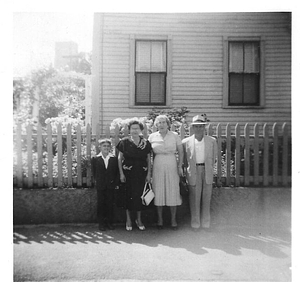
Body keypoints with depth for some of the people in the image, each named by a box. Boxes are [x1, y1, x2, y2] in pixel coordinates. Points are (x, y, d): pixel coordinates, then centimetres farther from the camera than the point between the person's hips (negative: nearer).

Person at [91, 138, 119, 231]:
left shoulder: (114, 159, 4)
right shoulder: (95, 159, 2)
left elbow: (117, 172, 5)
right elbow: (93, 172, 7)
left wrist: (116, 183, -2)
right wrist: (96, 181, -1)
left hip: (111, 185, 1)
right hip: (100, 186, -1)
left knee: (110, 204, 5)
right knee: (100, 204, 3)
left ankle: (110, 222, 16)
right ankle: (101, 223, 13)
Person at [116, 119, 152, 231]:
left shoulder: (146, 143, 4)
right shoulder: (124, 142, -1)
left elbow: (148, 159, 8)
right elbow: (120, 158, 1)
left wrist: (149, 174, 3)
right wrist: (121, 173, -4)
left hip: (141, 173, 2)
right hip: (128, 172, -1)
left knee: (139, 194, 3)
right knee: (129, 194, -1)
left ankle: (139, 220, 19)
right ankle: (128, 219, 14)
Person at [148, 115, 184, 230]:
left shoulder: (175, 136, 2)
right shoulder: (152, 137, 4)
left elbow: (181, 152, 5)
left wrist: (180, 166, -2)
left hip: (172, 166, 0)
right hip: (158, 167, 1)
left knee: (173, 192, 1)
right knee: (158, 192, 4)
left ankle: (173, 219, 14)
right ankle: (160, 219, 18)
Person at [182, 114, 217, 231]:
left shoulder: (212, 141, 2)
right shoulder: (186, 142, -2)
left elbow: (213, 158, 11)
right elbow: (184, 160, 7)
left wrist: (209, 168, 8)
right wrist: (188, 169, 5)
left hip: (207, 171, 1)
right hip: (193, 172, -1)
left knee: (206, 197, 8)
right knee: (194, 198, 4)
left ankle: (205, 222, 22)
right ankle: (195, 223, 18)